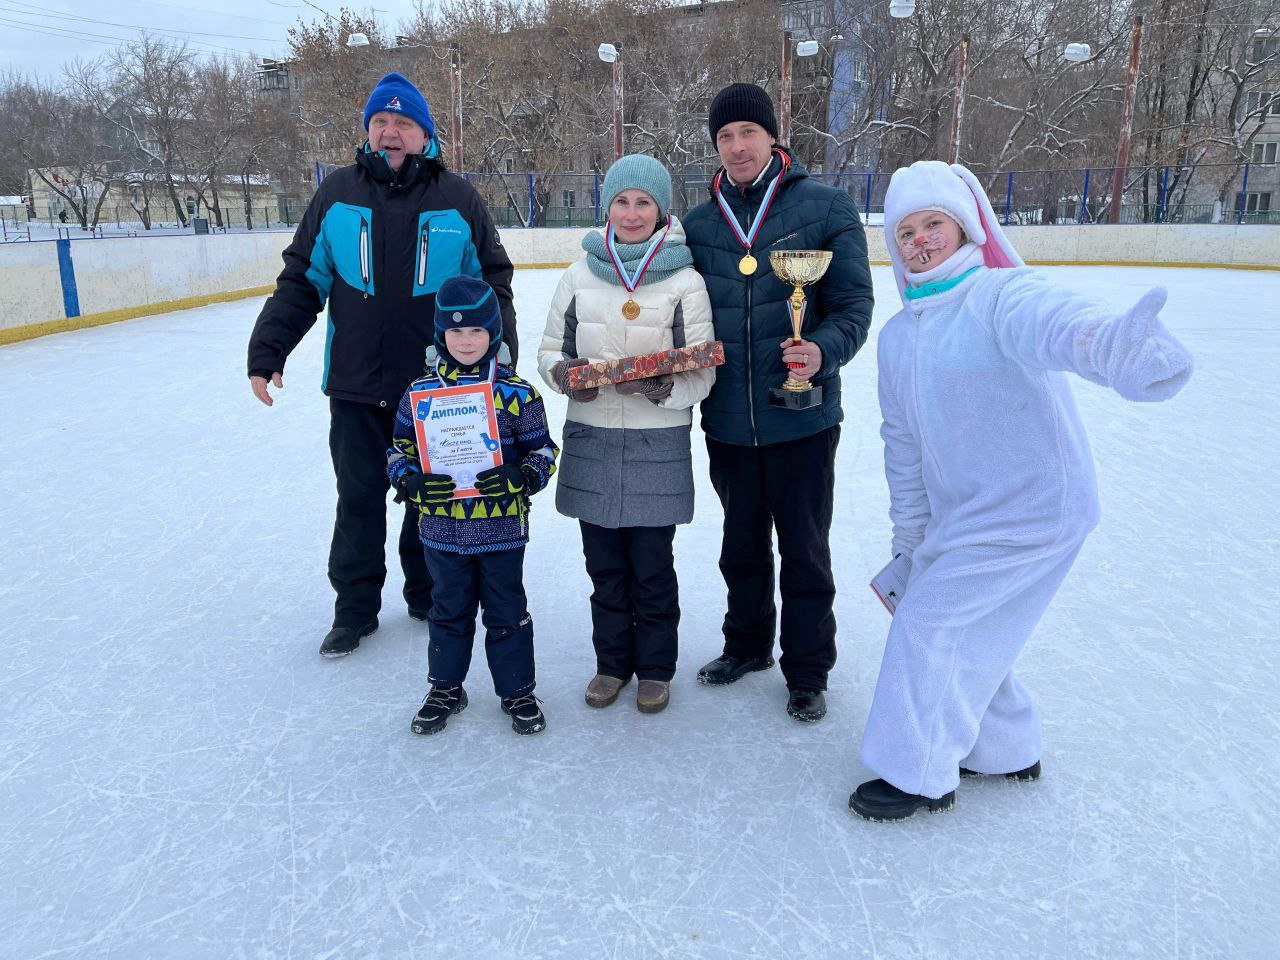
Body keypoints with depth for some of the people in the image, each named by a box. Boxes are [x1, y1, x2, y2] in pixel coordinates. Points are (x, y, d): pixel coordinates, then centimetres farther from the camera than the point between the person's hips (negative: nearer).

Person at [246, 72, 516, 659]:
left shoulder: (458, 200, 1)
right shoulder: (338, 195, 3)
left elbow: (493, 285, 4)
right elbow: (301, 281, 5)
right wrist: (266, 352, -2)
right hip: (356, 388, 1)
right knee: (359, 500, 9)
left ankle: (429, 594, 31)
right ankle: (355, 607, 24)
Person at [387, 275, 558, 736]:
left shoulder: (516, 393, -6)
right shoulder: (420, 392, -1)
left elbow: (543, 450, -1)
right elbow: (400, 449, 6)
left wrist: (520, 478, -20)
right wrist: (411, 482, -13)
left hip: (502, 528, -2)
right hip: (442, 528, 2)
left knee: (507, 613, 11)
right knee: (448, 611, 18)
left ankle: (517, 692, 29)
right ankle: (445, 689, 37)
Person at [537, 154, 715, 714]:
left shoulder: (686, 281, -3)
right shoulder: (579, 277, 5)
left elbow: (702, 374, -4)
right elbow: (550, 351, 12)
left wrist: (660, 387, -23)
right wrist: (562, 373, -11)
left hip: (657, 445, -2)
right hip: (590, 441, 3)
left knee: (652, 567, 6)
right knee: (604, 563, 12)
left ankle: (654, 669, 27)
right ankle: (612, 662, 32)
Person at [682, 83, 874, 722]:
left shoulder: (825, 209, -4)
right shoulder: (698, 226, 7)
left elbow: (854, 304, -7)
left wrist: (824, 350, -25)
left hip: (800, 420, -3)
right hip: (727, 422, 4)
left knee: (804, 550, 8)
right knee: (741, 545, 19)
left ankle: (807, 671, 26)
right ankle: (747, 644, 40)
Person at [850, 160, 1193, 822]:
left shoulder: (998, 294, -16)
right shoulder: (897, 336, 7)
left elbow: (1053, 322, -42)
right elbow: (903, 445, 13)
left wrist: (1114, 344, -65)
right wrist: (908, 542, 15)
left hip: (1033, 510, -8)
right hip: (959, 516, 8)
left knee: (926, 623, -4)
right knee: (960, 630, 17)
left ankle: (918, 775, 16)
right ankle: (1005, 751, 41)